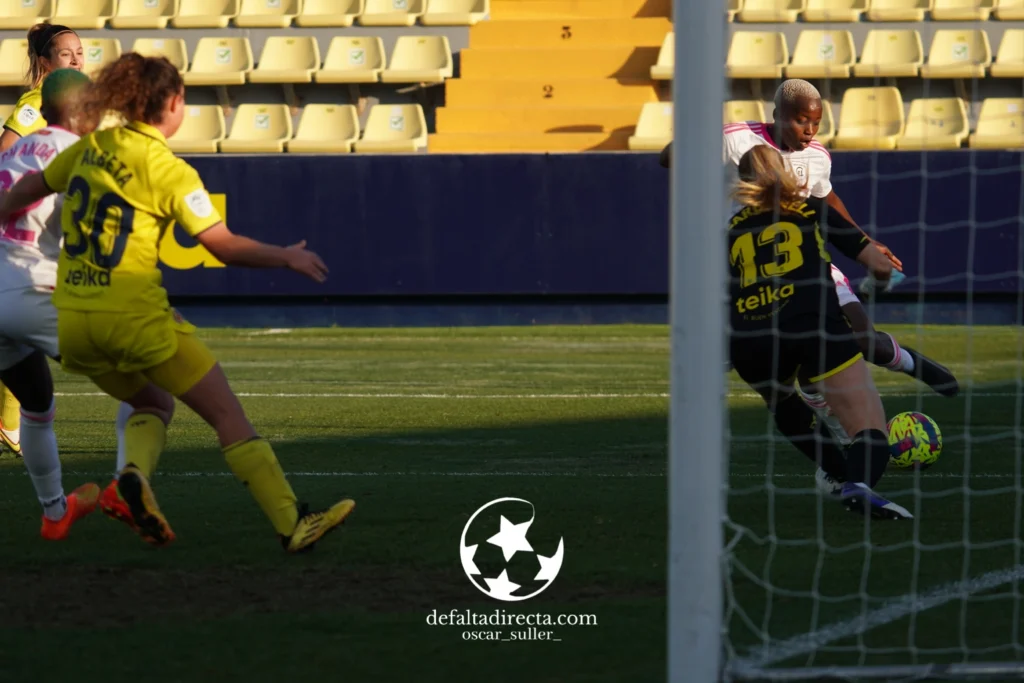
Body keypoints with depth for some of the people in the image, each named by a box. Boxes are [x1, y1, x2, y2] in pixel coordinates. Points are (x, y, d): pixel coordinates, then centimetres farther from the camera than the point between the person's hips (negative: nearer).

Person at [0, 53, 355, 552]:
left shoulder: (89, 149, 7)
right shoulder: (169, 171, -11)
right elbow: (224, 246, -13)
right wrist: (286, 257, 1)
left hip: (72, 320, 6)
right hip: (135, 316, -6)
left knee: (153, 403, 27)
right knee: (228, 416, 1)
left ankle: (134, 474, -4)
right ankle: (292, 524, -4)